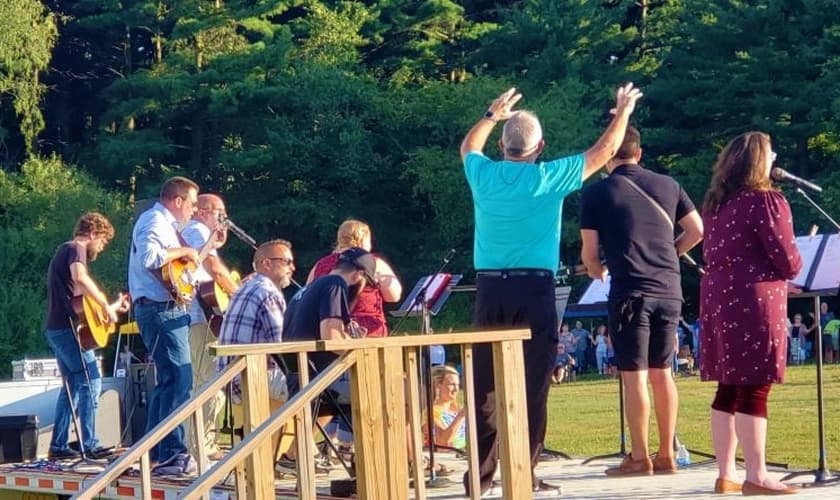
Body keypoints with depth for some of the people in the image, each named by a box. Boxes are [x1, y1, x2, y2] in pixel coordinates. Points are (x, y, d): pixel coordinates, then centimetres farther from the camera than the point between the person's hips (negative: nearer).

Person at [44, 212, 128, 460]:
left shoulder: (63, 251, 25)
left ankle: (58, 446, 13)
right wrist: (106, 305, -22)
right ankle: (90, 445, -13)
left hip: (56, 329, 10)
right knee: (91, 381, -10)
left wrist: (112, 307, 27)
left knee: (72, 386, 14)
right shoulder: (76, 248, -6)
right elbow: (79, 277, -29)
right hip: (68, 328, -10)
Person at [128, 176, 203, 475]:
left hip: (166, 309, 11)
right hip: (161, 310, -11)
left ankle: (155, 451, 19)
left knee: (167, 380, 15)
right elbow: (148, 256, -30)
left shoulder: (164, 222, 20)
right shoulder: (155, 221, -12)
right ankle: (172, 455, -16)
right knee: (179, 380, -14)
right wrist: (183, 251, -19)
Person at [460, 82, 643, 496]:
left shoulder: (483, 175, 3)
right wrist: (623, 111, 25)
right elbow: (602, 153, 10)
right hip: (534, 290, -3)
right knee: (532, 388, 0)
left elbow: (468, 147, 29)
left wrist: (491, 116, 44)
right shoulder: (549, 178, -4)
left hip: (490, 290, 3)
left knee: (486, 387, 7)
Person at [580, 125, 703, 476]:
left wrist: (598, 272, 20)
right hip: (669, 290, 5)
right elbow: (697, 231, 10)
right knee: (661, 372, 11)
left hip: (630, 291, -4)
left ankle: (640, 458, 2)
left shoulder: (596, 193, -2)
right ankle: (666, 455, 15)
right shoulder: (667, 185, 9)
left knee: (634, 375, 0)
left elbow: (589, 253, -1)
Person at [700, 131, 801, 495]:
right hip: (753, 302, -8)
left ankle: (725, 475, 11)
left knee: (729, 389, 10)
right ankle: (756, 477, -6)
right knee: (755, 389, -6)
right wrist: (790, 266, 13)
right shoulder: (766, 201, -10)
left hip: (717, 298, 8)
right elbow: (789, 262, -11)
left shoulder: (715, 203, 13)